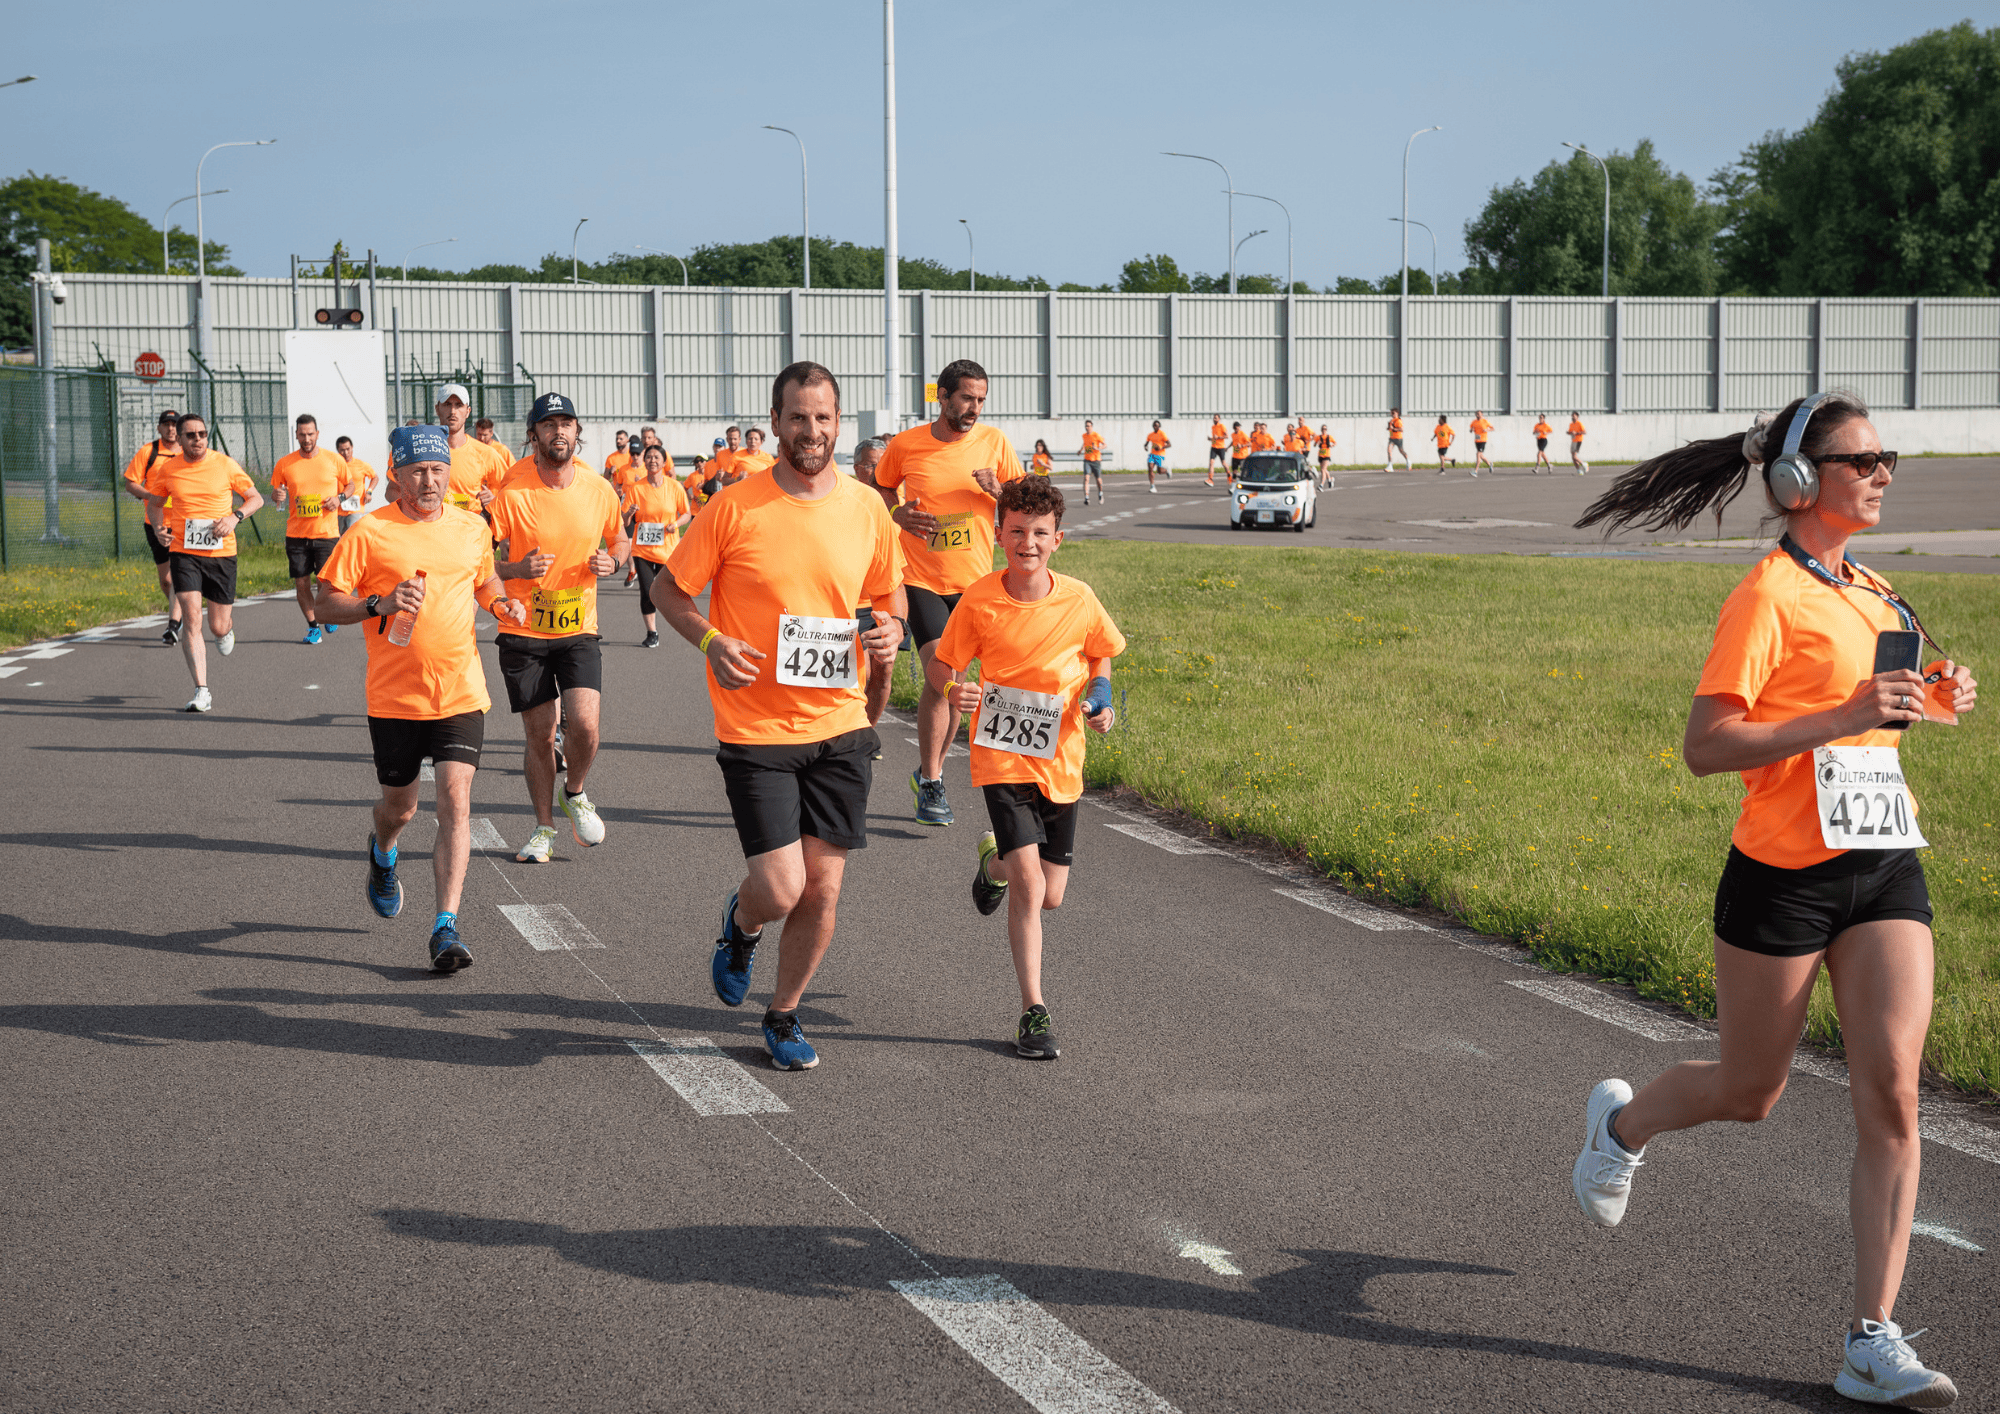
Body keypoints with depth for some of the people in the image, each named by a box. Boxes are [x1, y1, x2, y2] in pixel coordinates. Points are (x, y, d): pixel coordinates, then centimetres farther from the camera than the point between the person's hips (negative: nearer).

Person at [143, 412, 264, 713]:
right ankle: (202, 691, -13)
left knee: (218, 627, 7)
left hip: (221, 554, 0)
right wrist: (158, 527, -3)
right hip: (183, 552, 0)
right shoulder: (167, 469, 1)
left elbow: (256, 498, 6)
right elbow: (154, 503, 17)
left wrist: (235, 517, -13)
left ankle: (227, 628, 48)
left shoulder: (225, 465, -3)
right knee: (191, 617, -15)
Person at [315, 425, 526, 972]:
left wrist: (502, 603, 4)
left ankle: (446, 927, -13)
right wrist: (380, 605, -21)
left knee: (455, 801, -13)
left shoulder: (472, 528, 5)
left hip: (461, 694, 1)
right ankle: (382, 853, 50)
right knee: (399, 807, 13)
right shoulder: (369, 532, -6)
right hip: (394, 696, -1)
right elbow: (325, 604, -5)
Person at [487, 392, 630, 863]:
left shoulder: (599, 490, 0)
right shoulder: (512, 493, -10)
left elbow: (621, 540, 17)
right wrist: (518, 569, -24)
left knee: (584, 724, -16)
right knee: (538, 734, 4)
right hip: (523, 632, -1)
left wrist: (611, 560, -5)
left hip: (578, 630, 1)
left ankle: (575, 793, 15)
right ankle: (544, 826, 24)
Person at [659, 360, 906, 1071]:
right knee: (780, 891, -8)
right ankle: (740, 922, 29)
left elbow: (889, 592, 17)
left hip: (840, 725, 3)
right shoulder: (734, 508, -8)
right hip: (757, 728, -3)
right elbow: (672, 589, 2)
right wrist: (710, 641, -16)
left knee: (822, 890, 4)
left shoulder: (867, 508, 2)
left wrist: (891, 632, -5)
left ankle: (783, 1014, 27)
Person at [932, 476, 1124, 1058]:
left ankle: (994, 861, 45)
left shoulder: (1079, 600, -6)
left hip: (1059, 761, 3)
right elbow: (943, 664, 0)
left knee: (1051, 896, 10)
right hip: (1001, 755, -3)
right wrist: (952, 690, -22)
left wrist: (1099, 699, -6)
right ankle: (1033, 1011, -5)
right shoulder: (979, 601, -11)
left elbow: (1101, 655, 12)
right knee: (1029, 885, -16)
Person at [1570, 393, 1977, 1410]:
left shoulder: (1873, 595, 12)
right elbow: (1705, 746, -18)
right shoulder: (1768, 596, -12)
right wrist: (1844, 716, -26)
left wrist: (1926, 704, 7)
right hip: (1784, 873, -6)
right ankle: (1621, 1122, 44)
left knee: (1891, 1094, -6)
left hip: (1885, 868, 6)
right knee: (1748, 1093, 10)